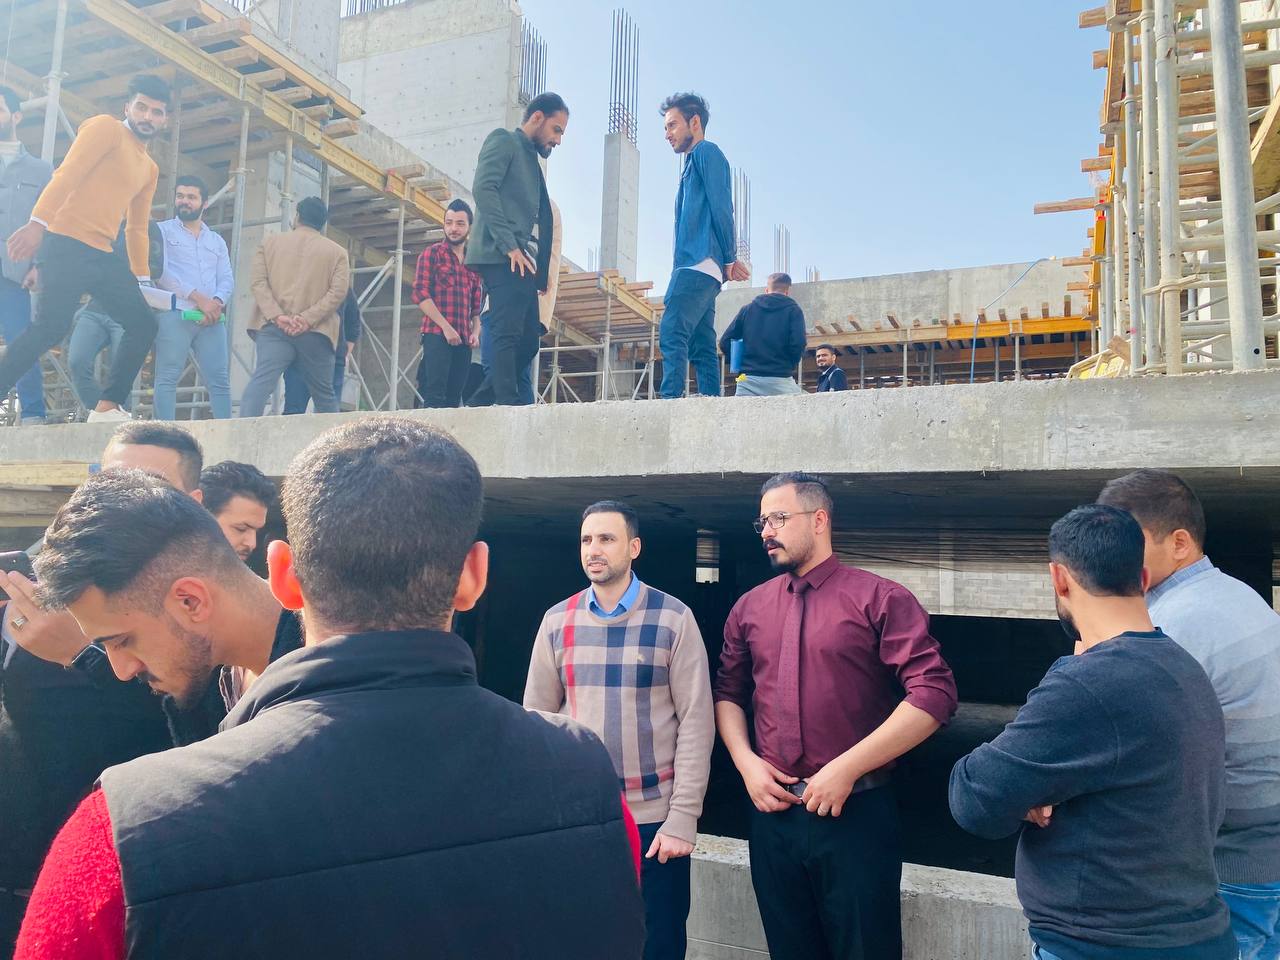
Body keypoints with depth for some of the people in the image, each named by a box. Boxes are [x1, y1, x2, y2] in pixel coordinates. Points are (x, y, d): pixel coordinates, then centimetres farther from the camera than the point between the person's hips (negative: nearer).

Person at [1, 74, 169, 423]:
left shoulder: (150, 169, 23)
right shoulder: (105, 128, 2)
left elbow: (137, 228, 25)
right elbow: (67, 175, -11)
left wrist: (141, 279, 20)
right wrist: (38, 222, -23)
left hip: (101, 255, 8)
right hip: (69, 245, -8)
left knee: (143, 323, 0)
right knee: (51, 326, -18)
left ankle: (107, 407, -1)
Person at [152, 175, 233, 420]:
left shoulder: (217, 241, 25)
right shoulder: (163, 231, 13)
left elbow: (226, 280, 13)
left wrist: (217, 302, -10)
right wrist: (197, 297, -13)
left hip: (212, 318, 4)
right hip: (174, 314, -3)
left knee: (220, 380, -5)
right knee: (167, 378, -9)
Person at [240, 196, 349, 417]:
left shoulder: (270, 242, 15)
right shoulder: (337, 251, 12)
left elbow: (258, 281, 1)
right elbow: (338, 291, -5)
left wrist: (277, 316, -10)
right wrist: (308, 319, -11)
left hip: (273, 326, 0)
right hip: (315, 331, 0)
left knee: (262, 379, -15)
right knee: (323, 392, 11)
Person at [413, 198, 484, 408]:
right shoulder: (431, 254, 4)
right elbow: (420, 294, -5)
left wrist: (476, 332, 5)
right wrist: (446, 327, -13)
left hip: (464, 340, 5)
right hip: (437, 334, -5)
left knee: (454, 397, 3)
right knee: (435, 395, -14)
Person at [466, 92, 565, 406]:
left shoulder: (531, 159, 30)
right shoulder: (503, 141, 5)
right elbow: (483, 188, -12)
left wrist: (542, 269, 12)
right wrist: (509, 245, -19)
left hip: (523, 263, 9)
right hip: (503, 258, -9)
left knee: (528, 341, 4)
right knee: (508, 334, -16)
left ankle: (479, 403, 9)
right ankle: (508, 403, -17)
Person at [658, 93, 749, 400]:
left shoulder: (706, 151, 2)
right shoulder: (694, 162, 30)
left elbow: (721, 208, -9)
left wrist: (729, 260, -8)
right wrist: (728, 260, 12)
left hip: (697, 265, -10)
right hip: (700, 268, 10)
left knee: (672, 334, -21)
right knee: (701, 347, 5)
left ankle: (671, 399, -30)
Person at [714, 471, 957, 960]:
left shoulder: (880, 598, -7)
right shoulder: (749, 607, 7)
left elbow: (934, 694, -14)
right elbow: (727, 693, 14)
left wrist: (846, 768, -17)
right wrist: (746, 763, -4)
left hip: (856, 812, -4)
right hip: (772, 814, 5)